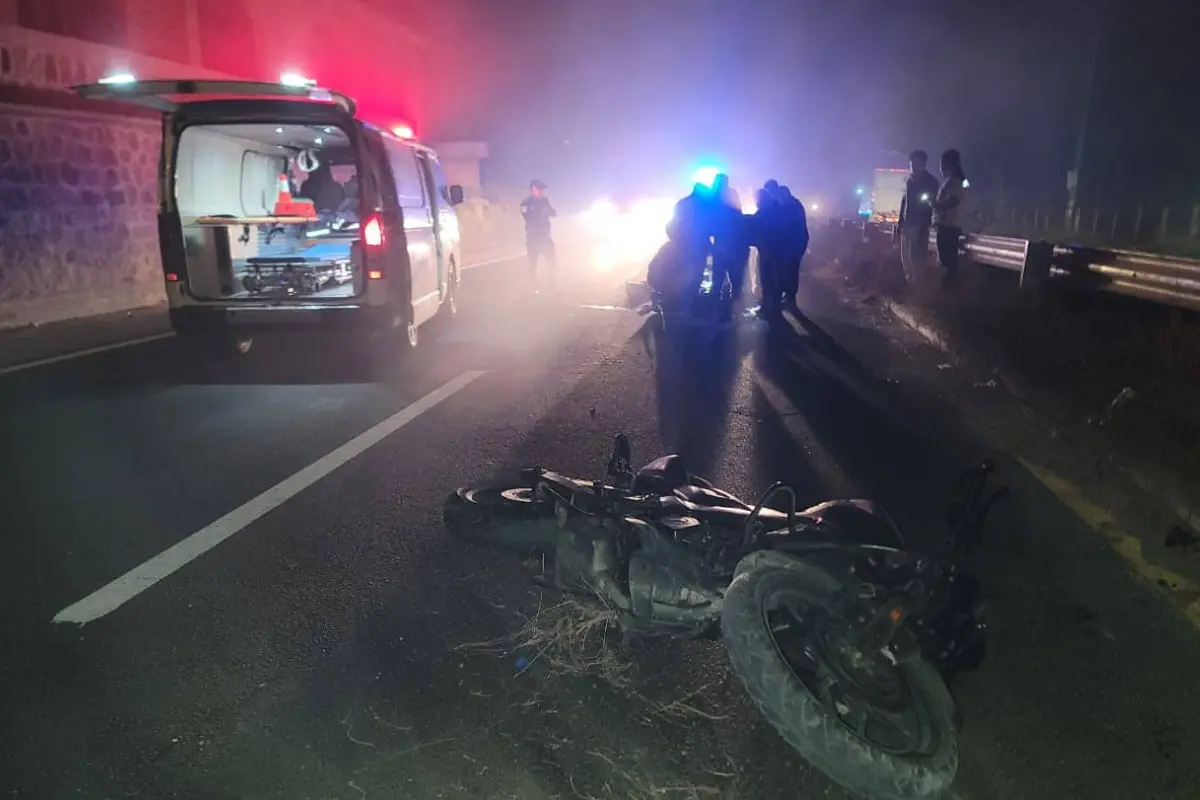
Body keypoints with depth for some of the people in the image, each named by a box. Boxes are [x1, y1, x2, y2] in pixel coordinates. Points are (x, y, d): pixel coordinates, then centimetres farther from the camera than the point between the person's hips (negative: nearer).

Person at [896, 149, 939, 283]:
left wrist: (926, 222, -17)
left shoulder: (930, 181, -2)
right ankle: (909, 280, 15)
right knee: (906, 254, 7)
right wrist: (900, 221, 13)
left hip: (920, 223, -6)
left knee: (917, 255, -10)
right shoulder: (910, 180, 15)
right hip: (907, 222, 6)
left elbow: (932, 203, -7)